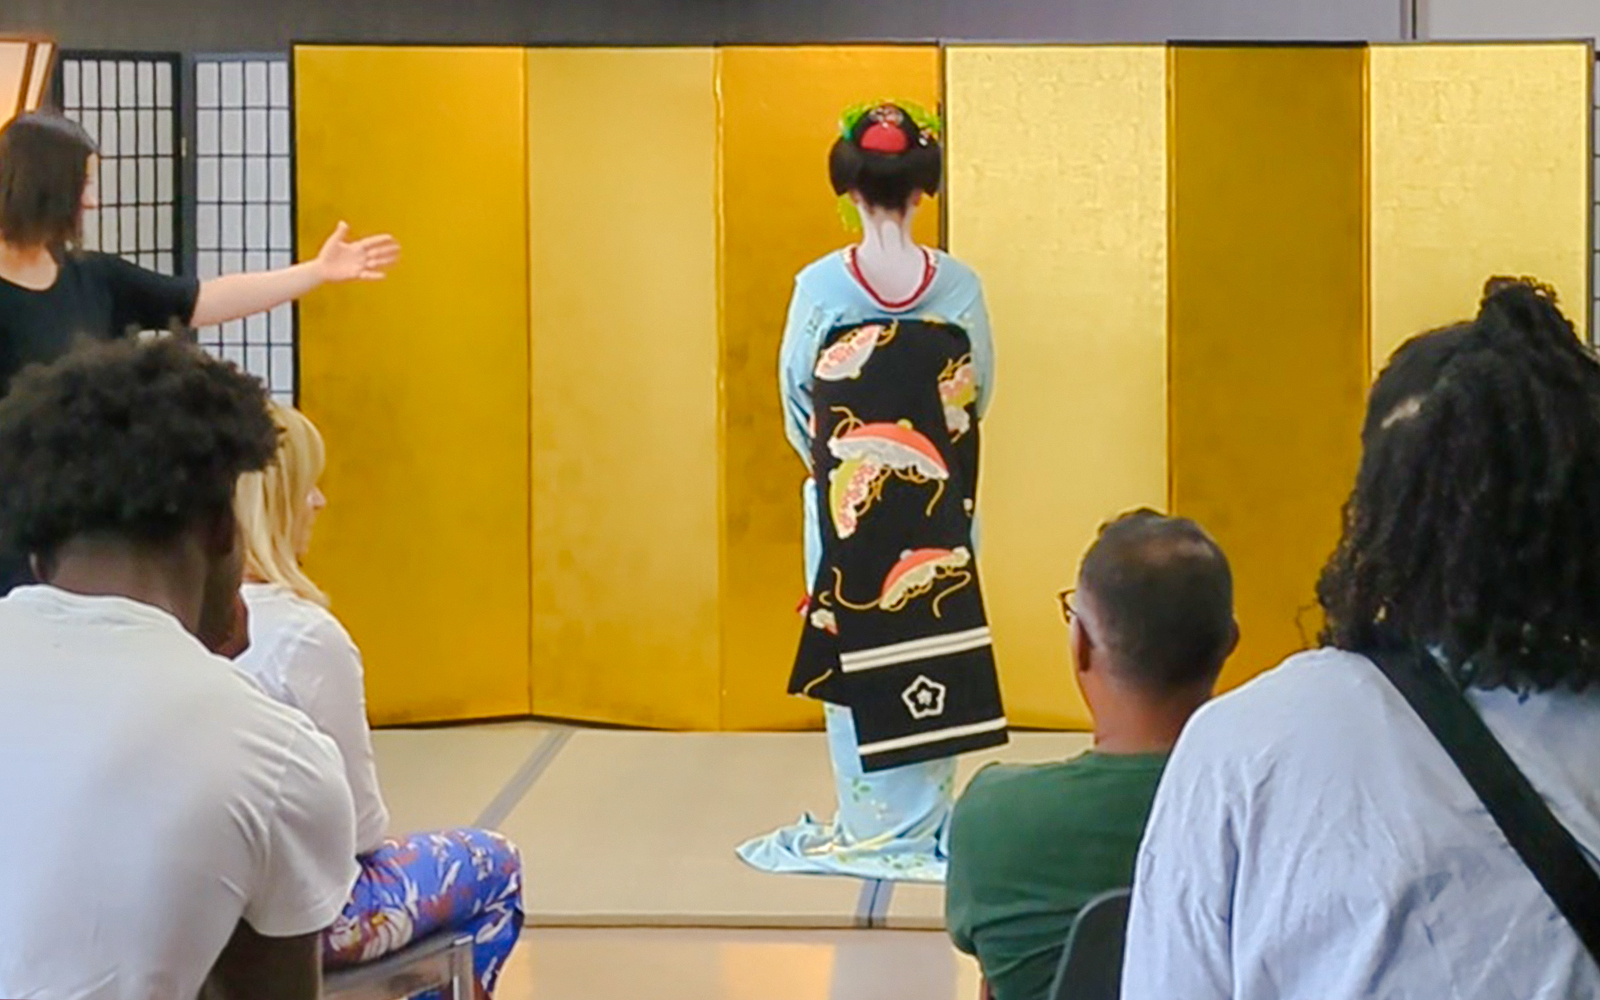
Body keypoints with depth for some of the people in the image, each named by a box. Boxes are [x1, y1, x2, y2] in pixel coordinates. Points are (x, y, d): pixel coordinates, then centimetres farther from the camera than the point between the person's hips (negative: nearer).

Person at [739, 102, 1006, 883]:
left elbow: (796, 393, 0)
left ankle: (870, 824, 12)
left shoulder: (820, 285, -9)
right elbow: (978, 392, 4)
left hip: (846, 497, -1)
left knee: (852, 649, 7)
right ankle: (925, 821, 14)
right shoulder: (959, 285, -6)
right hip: (937, 501, 1)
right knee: (932, 645, 8)